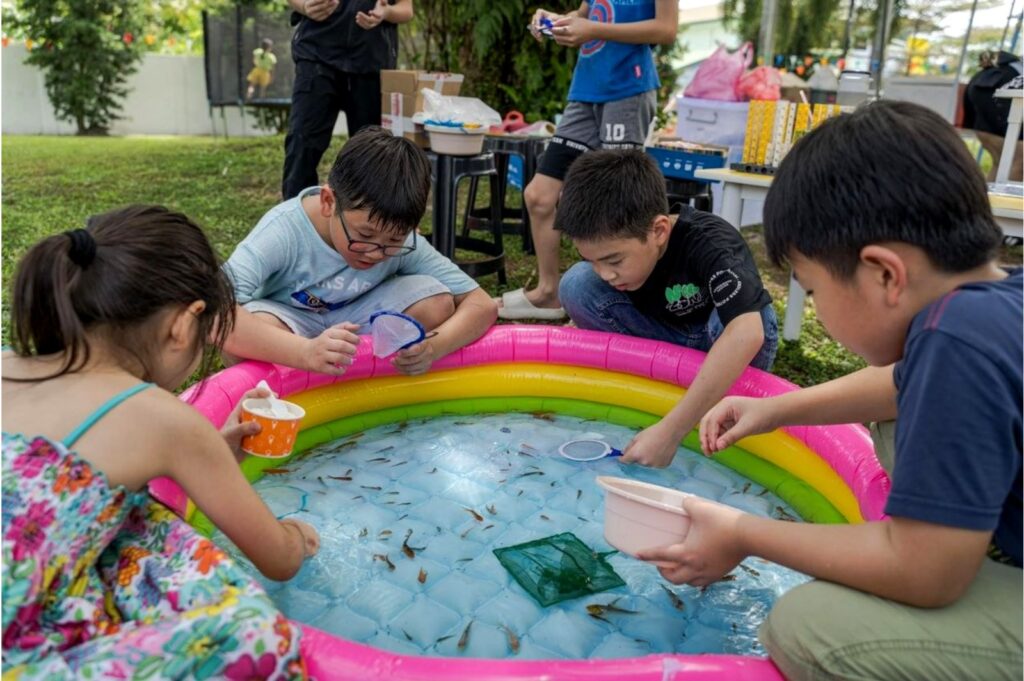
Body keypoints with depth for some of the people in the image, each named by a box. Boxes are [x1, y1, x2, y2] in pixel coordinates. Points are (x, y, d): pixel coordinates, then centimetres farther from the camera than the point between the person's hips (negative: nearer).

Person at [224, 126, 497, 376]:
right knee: (256, 329, -38)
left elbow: (481, 306, -20)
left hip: (354, 320, 3)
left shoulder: (402, 242, -23)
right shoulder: (284, 232, -33)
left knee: (437, 302, -22)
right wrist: (305, 352, -60)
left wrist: (433, 347, -41)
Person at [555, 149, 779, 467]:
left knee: (729, 317, -39)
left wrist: (669, 431, -52)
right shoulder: (613, 245, -18)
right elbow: (586, 312, -3)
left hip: (725, 351, -3)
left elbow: (746, 333, -49)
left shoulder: (710, 244, -34)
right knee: (578, 283, -19)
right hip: (665, 343, 4)